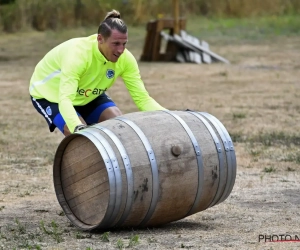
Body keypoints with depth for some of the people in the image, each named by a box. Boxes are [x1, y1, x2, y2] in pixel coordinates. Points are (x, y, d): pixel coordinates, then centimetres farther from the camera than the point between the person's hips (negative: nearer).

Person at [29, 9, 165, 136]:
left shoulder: (125, 59, -24)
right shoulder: (77, 54, -41)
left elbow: (142, 98, -21)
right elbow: (65, 99, -50)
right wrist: (78, 127, -69)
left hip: (88, 94, 6)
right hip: (49, 93, -6)